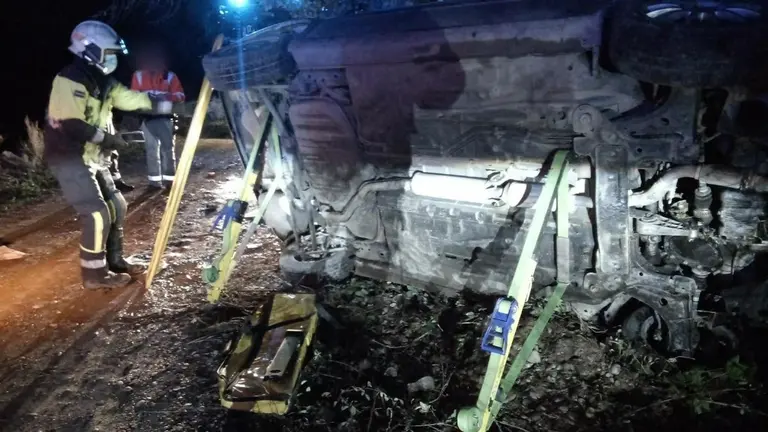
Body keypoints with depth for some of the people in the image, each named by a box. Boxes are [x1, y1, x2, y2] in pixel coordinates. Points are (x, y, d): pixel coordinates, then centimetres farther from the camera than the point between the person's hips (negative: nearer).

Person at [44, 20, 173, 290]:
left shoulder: (102, 82, 11)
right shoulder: (69, 81, -17)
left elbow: (135, 100, 8)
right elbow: (69, 124, -25)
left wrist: (173, 106, 2)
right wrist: (104, 137, -17)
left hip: (91, 158, 9)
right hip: (69, 159, -9)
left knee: (116, 206, 12)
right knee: (97, 214, -11)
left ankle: (114, 261, 25)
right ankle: (95, 274, 1)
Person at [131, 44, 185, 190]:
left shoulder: (170, 76, 2)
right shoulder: (138, 75, 5)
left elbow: (180, 96, -1)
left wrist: (168, 97, -22)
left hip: (165, 117, 0)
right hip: (148, 117, 1)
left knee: (168, 147, 1)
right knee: (152, 149, 1)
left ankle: (169, 178, 7)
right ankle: (155, 179, 4)